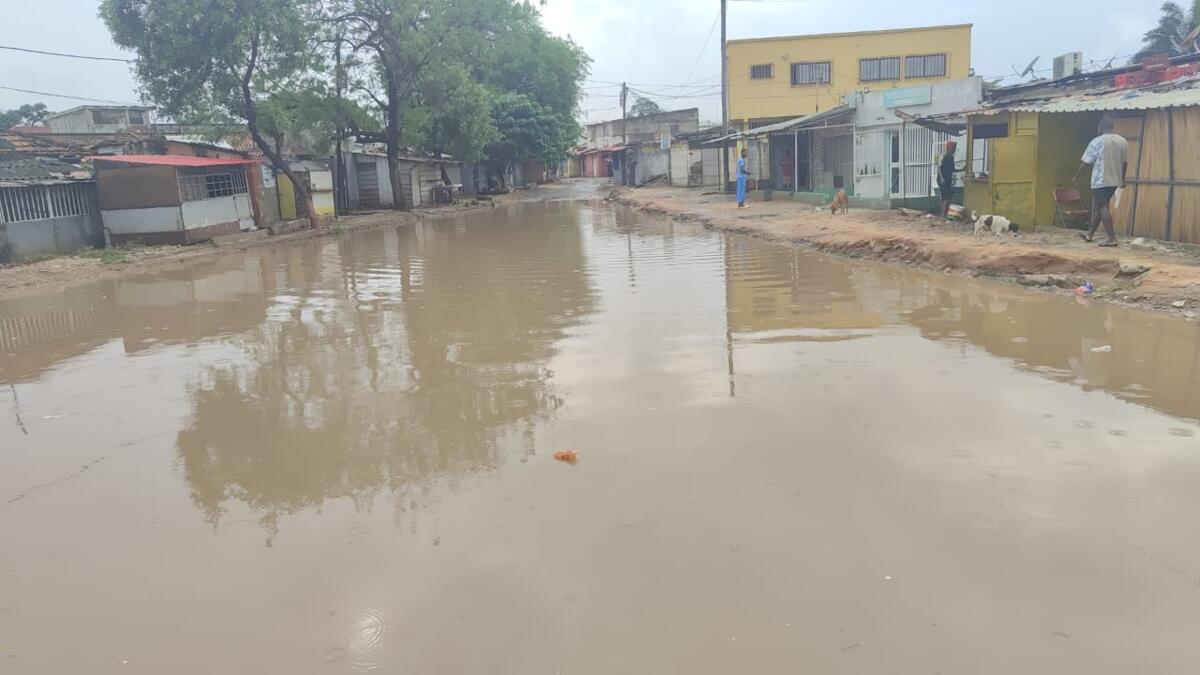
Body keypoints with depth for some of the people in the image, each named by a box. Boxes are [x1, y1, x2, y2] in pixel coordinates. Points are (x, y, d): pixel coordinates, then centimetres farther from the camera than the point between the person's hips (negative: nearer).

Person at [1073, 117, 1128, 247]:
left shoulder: (1097, 141, -9)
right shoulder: (1123, 141, 8)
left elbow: (1085, 162, -6)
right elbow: (1125, 162, 14)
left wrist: (1076, 176, 6)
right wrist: (1122, 179, 24)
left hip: (1101, 181, -7)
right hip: (1114, 181, 7)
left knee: (1103, 208, -4)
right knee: (1097, 206, 17)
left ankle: (1112, 238, -10)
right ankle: (1090, 234, 26)